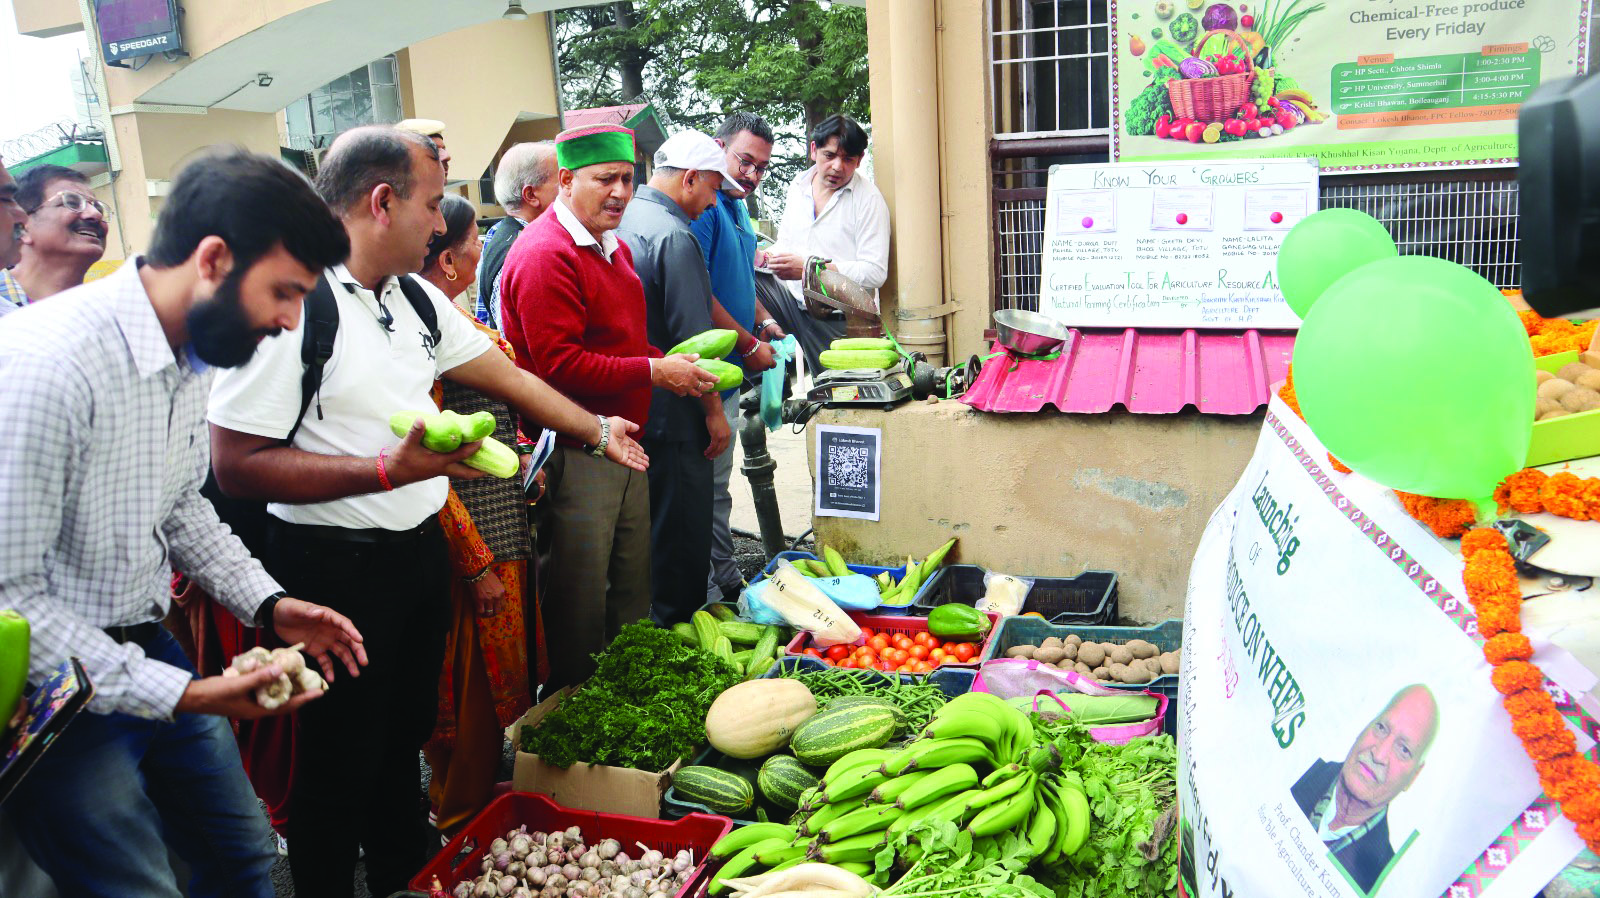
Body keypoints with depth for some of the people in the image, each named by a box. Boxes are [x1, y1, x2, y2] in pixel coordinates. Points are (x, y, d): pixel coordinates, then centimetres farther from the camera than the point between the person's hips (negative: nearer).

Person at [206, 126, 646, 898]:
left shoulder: (414, 297, 7)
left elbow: (507, 377, 18)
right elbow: (235, 464, -22)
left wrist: (598, 431, 22)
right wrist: (391, 469, -26)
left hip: (418, 546, 8)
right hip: (333, 566, -8)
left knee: (405, 732, 23)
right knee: (341, 758, 8)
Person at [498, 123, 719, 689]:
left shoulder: (614, 248, 18)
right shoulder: (544, 254, -15)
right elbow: (560, 366, -22)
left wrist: (670, 366, 10)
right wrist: (654, 372, -18)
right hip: (574, 454, -10)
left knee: (633, 592, 18)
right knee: (579, 601, 0)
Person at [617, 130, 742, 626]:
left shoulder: (623, 222, 11)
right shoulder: (675, 237, -18)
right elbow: (693, 340, -20)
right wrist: (715, 414, -11)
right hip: (670, 416, -9)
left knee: (644, 531, 19)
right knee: (681, 537, 2)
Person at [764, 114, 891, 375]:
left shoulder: (868, 198, -10)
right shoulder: (798, 187, 10)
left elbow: (875, 272, -18)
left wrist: (809, 268, -24)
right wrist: (765, 257, -4)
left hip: (838, 320, -5)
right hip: (793, 301, 5)